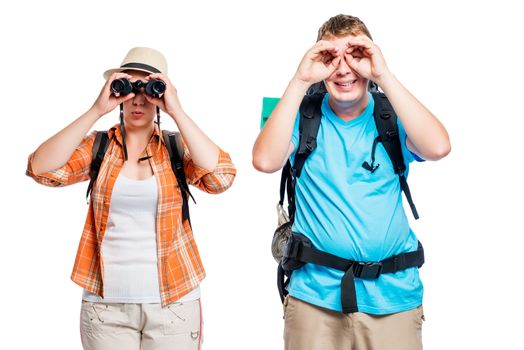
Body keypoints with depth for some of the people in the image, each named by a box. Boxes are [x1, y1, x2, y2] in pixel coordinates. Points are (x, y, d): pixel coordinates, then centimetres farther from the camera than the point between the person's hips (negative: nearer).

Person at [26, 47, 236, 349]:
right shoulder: (97, 146, 3)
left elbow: (221, 177, -16)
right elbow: (41, 168, -12)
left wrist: (177, 113, -15)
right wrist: (97, 111, -14)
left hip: (174, 301, 0)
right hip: (105, 303, 0)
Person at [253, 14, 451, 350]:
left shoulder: (392, 118, 2)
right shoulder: (304, 117, 2)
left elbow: (438, 147, -17)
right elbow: (265, 161, -15)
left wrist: (384, 75, -18)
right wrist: (300, 81, -16)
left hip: (391, 293, 1)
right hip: (315, 293, 0)